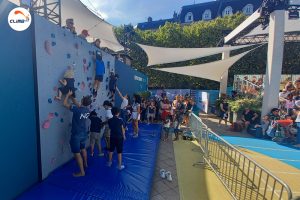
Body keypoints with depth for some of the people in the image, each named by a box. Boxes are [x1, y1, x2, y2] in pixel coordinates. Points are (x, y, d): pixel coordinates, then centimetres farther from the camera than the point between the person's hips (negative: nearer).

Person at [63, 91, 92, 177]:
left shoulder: (77, 109, -25)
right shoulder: (87, 110, -4)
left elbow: (65, 104, -15)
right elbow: (78, 105, 13)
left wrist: (68, 94, -2)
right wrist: (72, 97, 15)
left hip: (76, 135, -7)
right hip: (84, 134, 7)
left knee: (77, 153, 5)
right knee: (83, 149, 27)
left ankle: (82, 172, 15)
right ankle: (85, 164, 46)